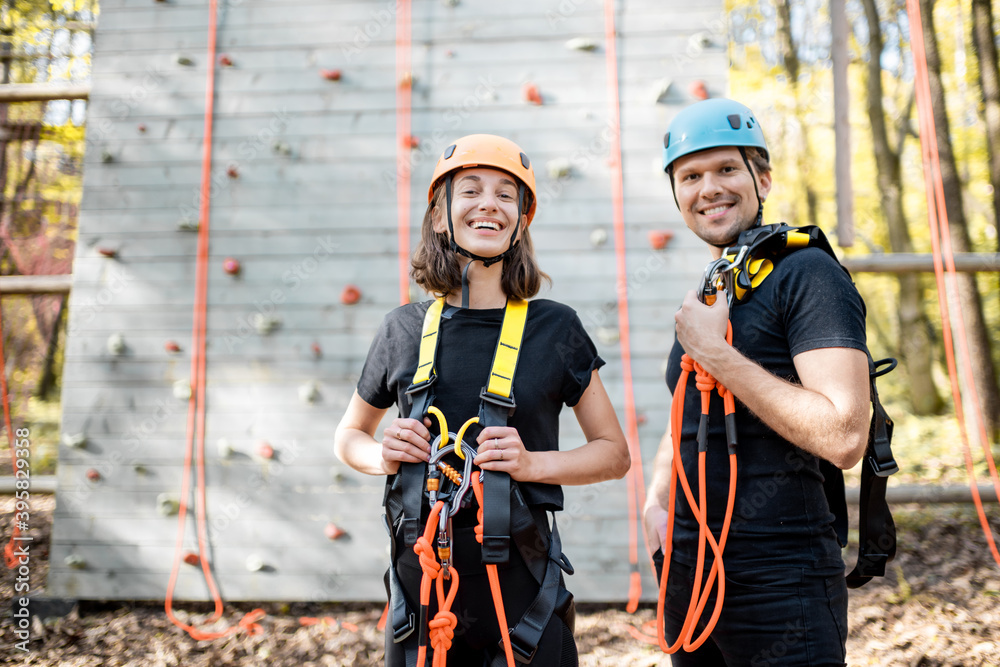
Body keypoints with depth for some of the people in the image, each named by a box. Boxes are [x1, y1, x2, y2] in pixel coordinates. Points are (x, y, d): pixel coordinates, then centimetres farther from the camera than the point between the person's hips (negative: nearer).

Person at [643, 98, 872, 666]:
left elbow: (844, 437, -24)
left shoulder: (808, 275, -12)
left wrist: (714, 352, -19)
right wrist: (656, 499, 5)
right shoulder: (706, 296, 13)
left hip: (781, 582, -8)